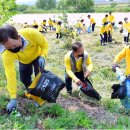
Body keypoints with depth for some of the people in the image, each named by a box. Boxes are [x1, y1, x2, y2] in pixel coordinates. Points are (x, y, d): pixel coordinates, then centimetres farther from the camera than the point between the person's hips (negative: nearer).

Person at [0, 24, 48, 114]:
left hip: (37, 56, -1)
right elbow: (10, 75, -39)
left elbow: (45, 44, -23)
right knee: (24, 78, 2)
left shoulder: (31, 33, -44)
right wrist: (13, 98, -39)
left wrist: (42, 56, -40)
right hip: (24, 61, 1)